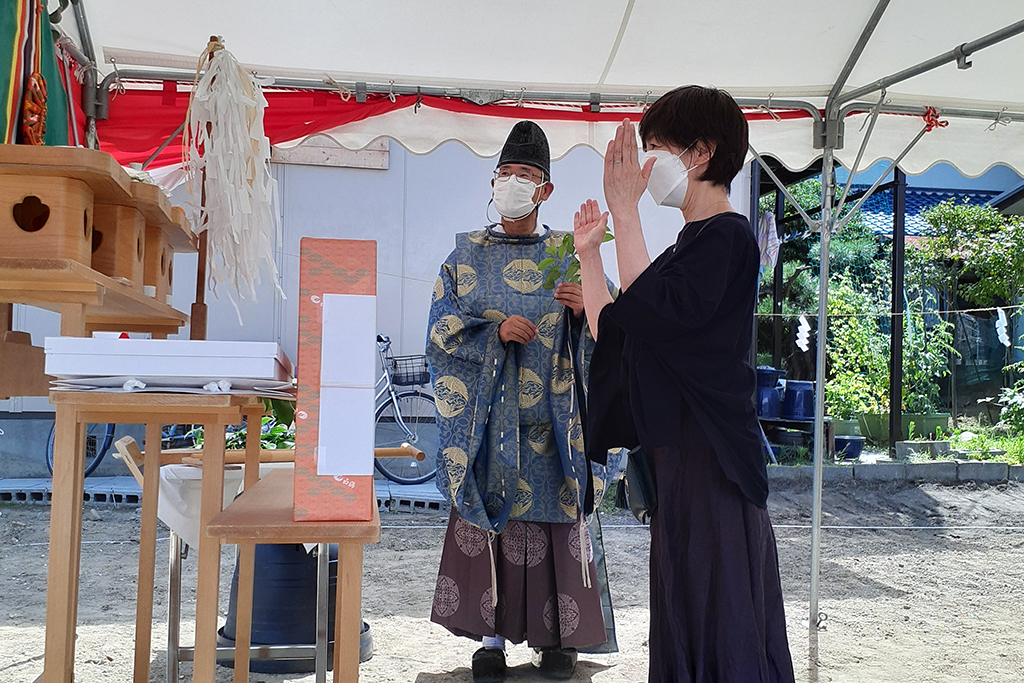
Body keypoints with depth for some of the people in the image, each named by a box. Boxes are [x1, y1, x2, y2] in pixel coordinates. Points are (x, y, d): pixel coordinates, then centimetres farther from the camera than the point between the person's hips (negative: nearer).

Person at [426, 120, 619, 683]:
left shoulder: (567, 255, 7)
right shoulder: (467, 253, 6)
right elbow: (442, 333, 0)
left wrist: (583, 310, -17)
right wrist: (496, 331, -15)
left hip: (549, 412, 0)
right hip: (487, 411, 0)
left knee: (553, 511, 1)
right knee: (489, 510, 0)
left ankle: (554, 633, 14)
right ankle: (492, 633, 12)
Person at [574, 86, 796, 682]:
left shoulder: (727, 236, -10)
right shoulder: (691, 243, 18)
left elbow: (650, 313, -26)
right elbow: (612, 331, 17)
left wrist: (625, 210, -21)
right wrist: (590, 252, 12)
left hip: (710, 458, -10)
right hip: (678, 453, 10)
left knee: (716, 619, -2)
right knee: (684, 616, 16)